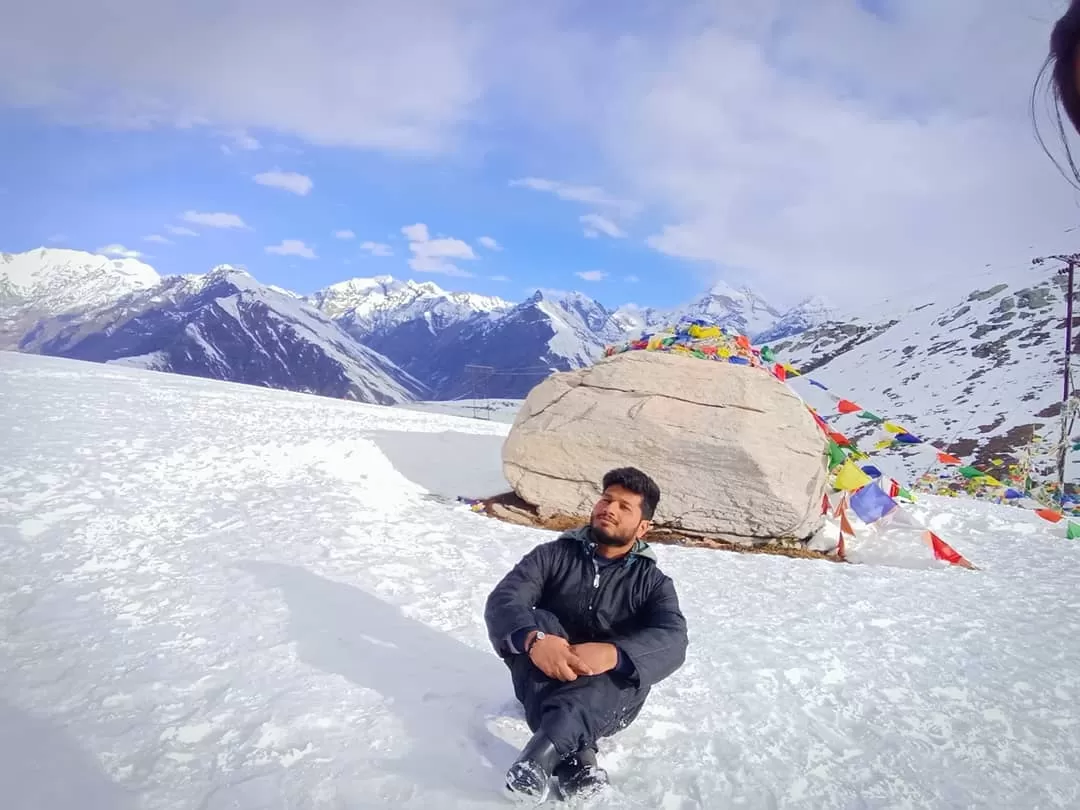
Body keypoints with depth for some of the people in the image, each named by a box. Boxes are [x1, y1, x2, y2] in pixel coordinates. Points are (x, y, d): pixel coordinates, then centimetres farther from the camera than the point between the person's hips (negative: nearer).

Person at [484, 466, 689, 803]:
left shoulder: (654, 582, 3)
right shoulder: (553, 554, 3)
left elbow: (672, 641, -17)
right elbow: (502, 600, -13)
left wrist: (612, 654, -38)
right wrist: (534, 639, -36)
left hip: (608, 698, 0)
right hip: (544, 680, 1)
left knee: (625, 660, -30)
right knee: (531, 622, -26)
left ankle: (547, 747, -50)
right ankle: (575, 753, -40)